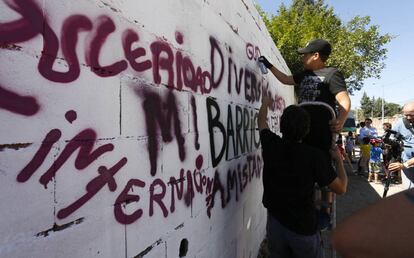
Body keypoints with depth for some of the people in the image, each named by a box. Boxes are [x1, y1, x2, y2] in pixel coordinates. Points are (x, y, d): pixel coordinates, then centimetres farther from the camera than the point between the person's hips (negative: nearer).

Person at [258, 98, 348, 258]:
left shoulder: (271, 145, -12)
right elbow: (341, 188, -8)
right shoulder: (314, 155, -19)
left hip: (275, 223, 2)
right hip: (304, 227, -2)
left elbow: (261, 121, 9)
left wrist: (265, 103, 28)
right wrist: (339, 160, 7)